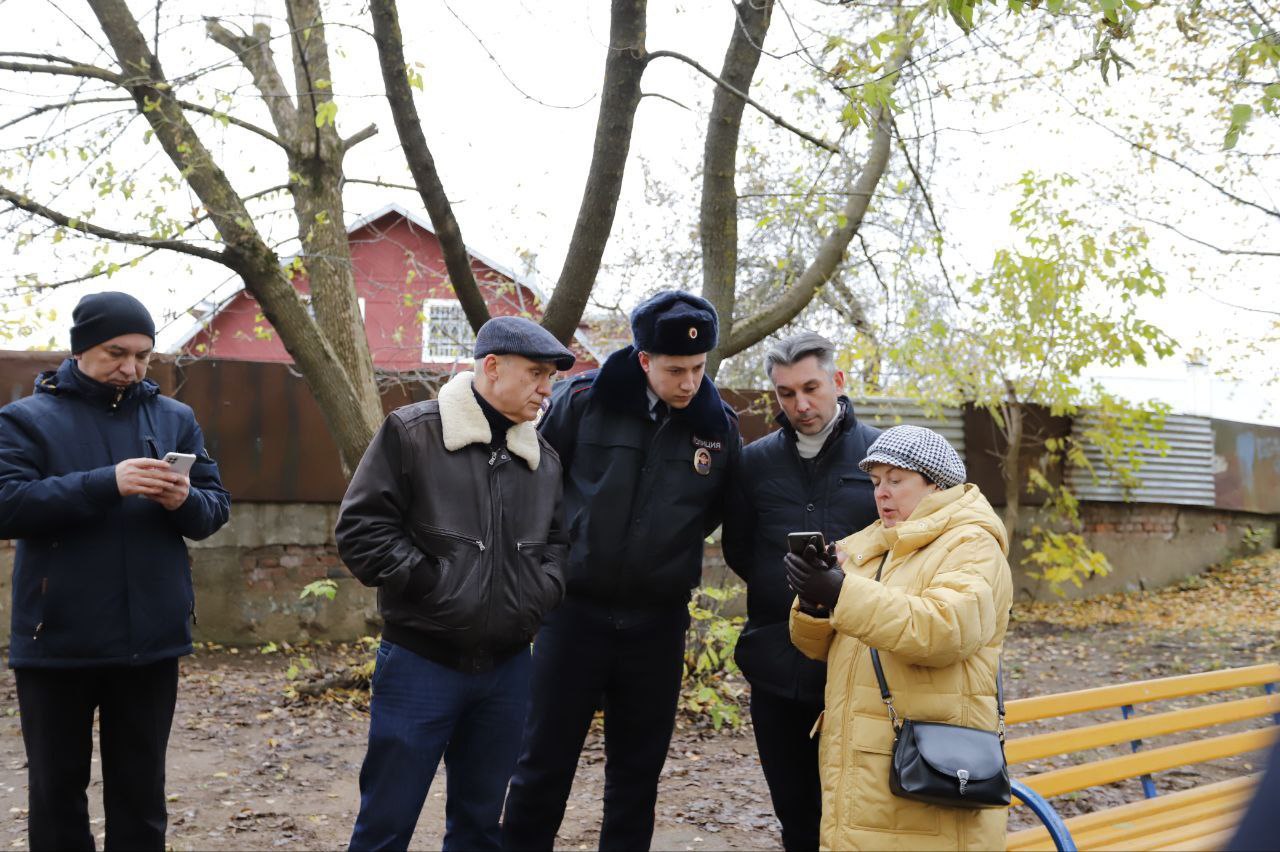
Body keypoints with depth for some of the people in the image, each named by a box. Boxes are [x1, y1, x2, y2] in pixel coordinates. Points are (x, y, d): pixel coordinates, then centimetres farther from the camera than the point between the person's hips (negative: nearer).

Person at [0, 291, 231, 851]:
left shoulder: (175, 418, 8)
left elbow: (216, 509, 6)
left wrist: (185, 501, -17)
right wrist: (107, 483, -25)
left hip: (151, 640, 3)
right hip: (57, 641, -2)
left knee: (140, 790, 13)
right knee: (57, 788, 11)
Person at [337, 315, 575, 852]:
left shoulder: (543, 458, 10)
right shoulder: (412, 432, -7)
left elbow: (557, 542, 19)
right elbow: (361, 528, -10)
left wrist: (541, 592, 1)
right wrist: (428, 584, -15)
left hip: (507, 667, 5)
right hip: (420, 662, -5)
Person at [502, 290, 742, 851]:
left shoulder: (719, 426, -2)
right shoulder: (582, 401, -9)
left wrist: (667, 547, 9)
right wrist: (566, 543, 7)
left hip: (658, 623, 2)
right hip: (576, 610, -2)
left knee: (638, 774, 13)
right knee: (544, 767, 7)